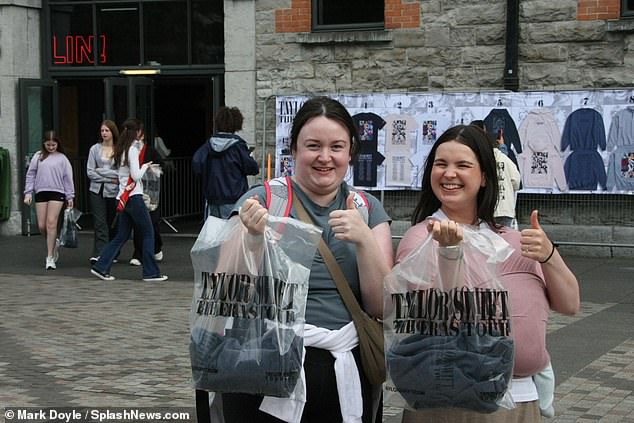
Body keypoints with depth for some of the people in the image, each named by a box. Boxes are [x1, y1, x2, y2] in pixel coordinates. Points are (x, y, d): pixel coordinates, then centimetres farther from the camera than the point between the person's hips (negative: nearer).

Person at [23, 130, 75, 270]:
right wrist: (28, 193, 3)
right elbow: (30, 175, 10)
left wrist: (70, 196, 3)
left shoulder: (62, 158, 7)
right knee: (42, 226, 1)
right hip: (41, 192, 3)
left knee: (51, 224, -11)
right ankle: (54, 244, 31)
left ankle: (50, 258, -6)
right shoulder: (38, 156, 10)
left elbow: (68, 178, 6)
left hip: (57, 192, -3)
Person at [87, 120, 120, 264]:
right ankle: (99, 254, -13)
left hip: (114, 191, 0)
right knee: (100, 224, -8)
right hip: (97, 191, 0)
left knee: (113, 224, 9)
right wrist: (110, 177, -7)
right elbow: (90, 172, 2)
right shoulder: (95, 149, 5)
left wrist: (101, 172, -8)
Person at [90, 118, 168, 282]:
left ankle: (101, 267, 9)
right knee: (148, 233, 1)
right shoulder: (133, 149, -13)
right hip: (134, 196, -8)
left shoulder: (121, 149, 13)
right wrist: (145, 166, 0)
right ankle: (151, 272, 2)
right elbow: (136, 175, -17)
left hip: (123, 197, 8)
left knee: (122, 235, 13)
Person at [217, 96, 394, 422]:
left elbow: (382, 306, -1)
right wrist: (253, 239, -24)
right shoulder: (261, 202, -5)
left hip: (345, 373, 3)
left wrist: (364, 240, -16)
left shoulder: (368, 210, 5)